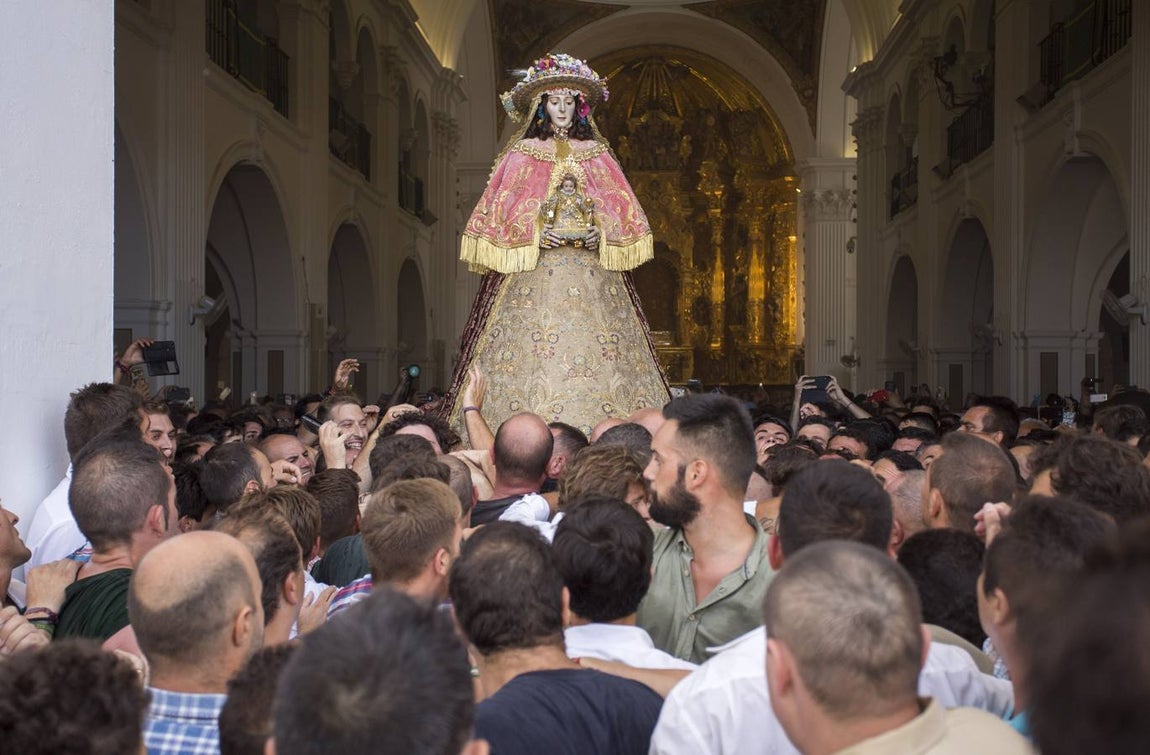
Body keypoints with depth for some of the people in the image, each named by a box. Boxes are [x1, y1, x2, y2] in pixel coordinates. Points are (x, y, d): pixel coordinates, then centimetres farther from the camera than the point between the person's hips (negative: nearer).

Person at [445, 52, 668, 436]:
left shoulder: (597, 155, 16)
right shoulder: (522, 155, 10)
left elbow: (623, 211, 11)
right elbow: (501, 211, 3)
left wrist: (601, 232, -8)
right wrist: (534, 231, -14)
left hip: (591, 271, 2)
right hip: (533, 271, -2)